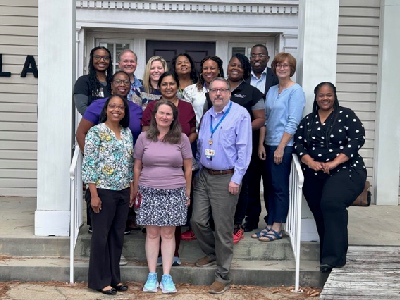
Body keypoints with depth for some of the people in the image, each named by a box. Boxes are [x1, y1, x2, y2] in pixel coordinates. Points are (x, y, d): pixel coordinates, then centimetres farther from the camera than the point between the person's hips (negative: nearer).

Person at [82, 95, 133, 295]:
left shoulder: (127, 133, 11)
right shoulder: (96, 132, -8)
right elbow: (89, 165, -12)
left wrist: (132, 190, 11)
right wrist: (94, 194, -16)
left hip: (123, 192, 6)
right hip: (104, 191, -6)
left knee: (117, 235, 12)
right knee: (101, 236, 3)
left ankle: (114, 277, 24)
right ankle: (99, 280, 13)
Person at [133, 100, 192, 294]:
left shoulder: (182, 139, 4)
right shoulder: (144, 138, 5)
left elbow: (188, 168, 7)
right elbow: (137, 167, 8)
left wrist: (187, 193, 7)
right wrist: (136, 191, 6)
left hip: (174, 193, 0)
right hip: (149, 192, 0)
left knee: (168, 234, 3)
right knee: (152, 233, 4)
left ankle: (166, 276, 11)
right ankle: (152, 275, 13)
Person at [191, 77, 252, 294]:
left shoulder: (240, 114, -9)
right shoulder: (207, 116, 13)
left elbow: (244, 148, -13)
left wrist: (236, 179, -16)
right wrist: (198, 171, 16)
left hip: (226, 178, -6)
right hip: (204, 176, 6)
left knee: (223, 228, 0)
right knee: (198, 221, 7)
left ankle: (222, 276, 12)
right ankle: (212, 253, 35)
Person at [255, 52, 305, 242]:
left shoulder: (295, 91, -7)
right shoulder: (271, 91, 14)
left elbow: (293, 123, -13)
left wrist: (281, 147, -16)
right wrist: (261, 144, 7)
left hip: (284, 146, -7)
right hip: (269, 145, 7)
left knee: (279, 186, -3)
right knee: (270, 185, 9)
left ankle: (277, 228, 5)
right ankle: (270, 225, 17)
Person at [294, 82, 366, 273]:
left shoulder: (346, 115, 2)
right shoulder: (307, 120, 14)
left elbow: (357, 139, -8)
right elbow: (298, 143, 6)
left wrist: (335, 162, -16)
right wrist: (310, 162, -13)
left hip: (345, 171, -5)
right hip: (315, 176, 5)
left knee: (331, 203, -27)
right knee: (320, 214, 6)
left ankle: (333, 257, -22)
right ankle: (329, 255, 22)